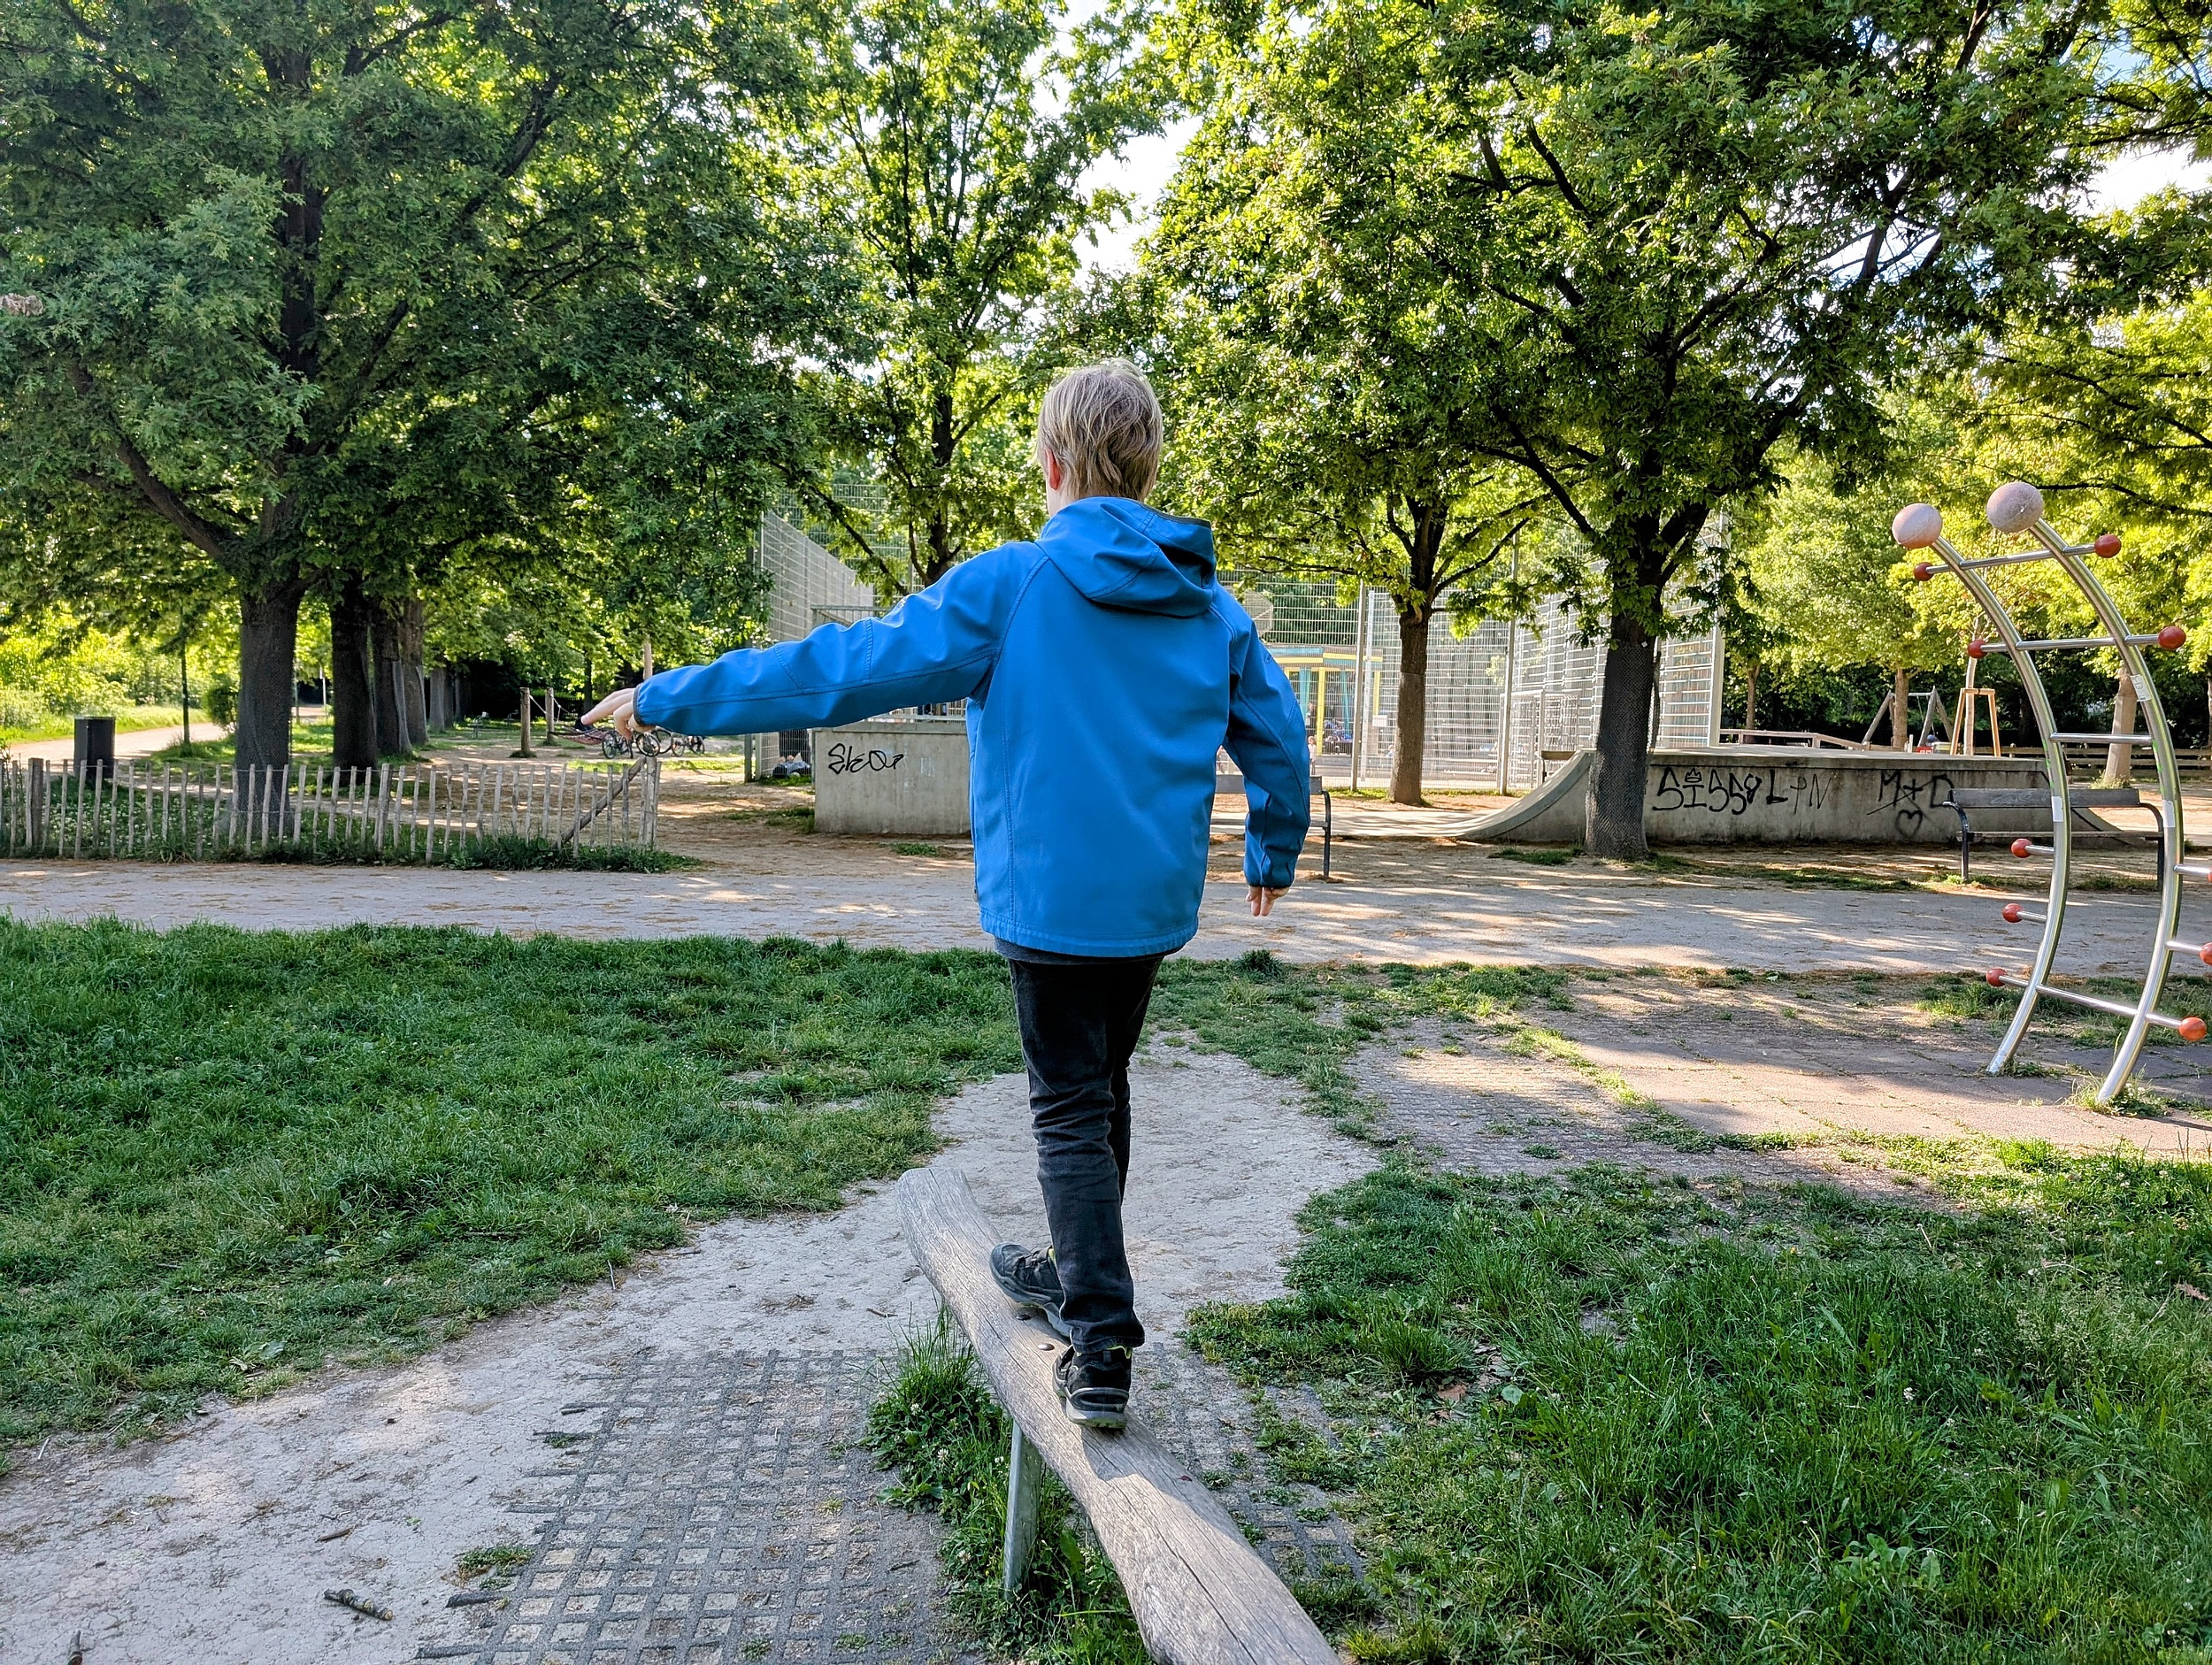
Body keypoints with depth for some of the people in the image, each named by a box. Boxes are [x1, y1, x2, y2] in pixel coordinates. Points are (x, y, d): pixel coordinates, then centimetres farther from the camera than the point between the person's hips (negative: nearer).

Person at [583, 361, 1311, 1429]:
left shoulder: (1011, 586, -12)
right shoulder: (1211, 606, 4)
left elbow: (845, 667, -15)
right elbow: (1278, 738, 11)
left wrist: (670, 699, -8)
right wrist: (1275, 854, 29)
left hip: (1051, 900, -5)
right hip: (1154, 902, 5)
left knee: (1072, 1109, 4)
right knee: (1099, 1091, 22)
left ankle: (1102, 1343, 0)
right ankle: (1075, 1275, 38)